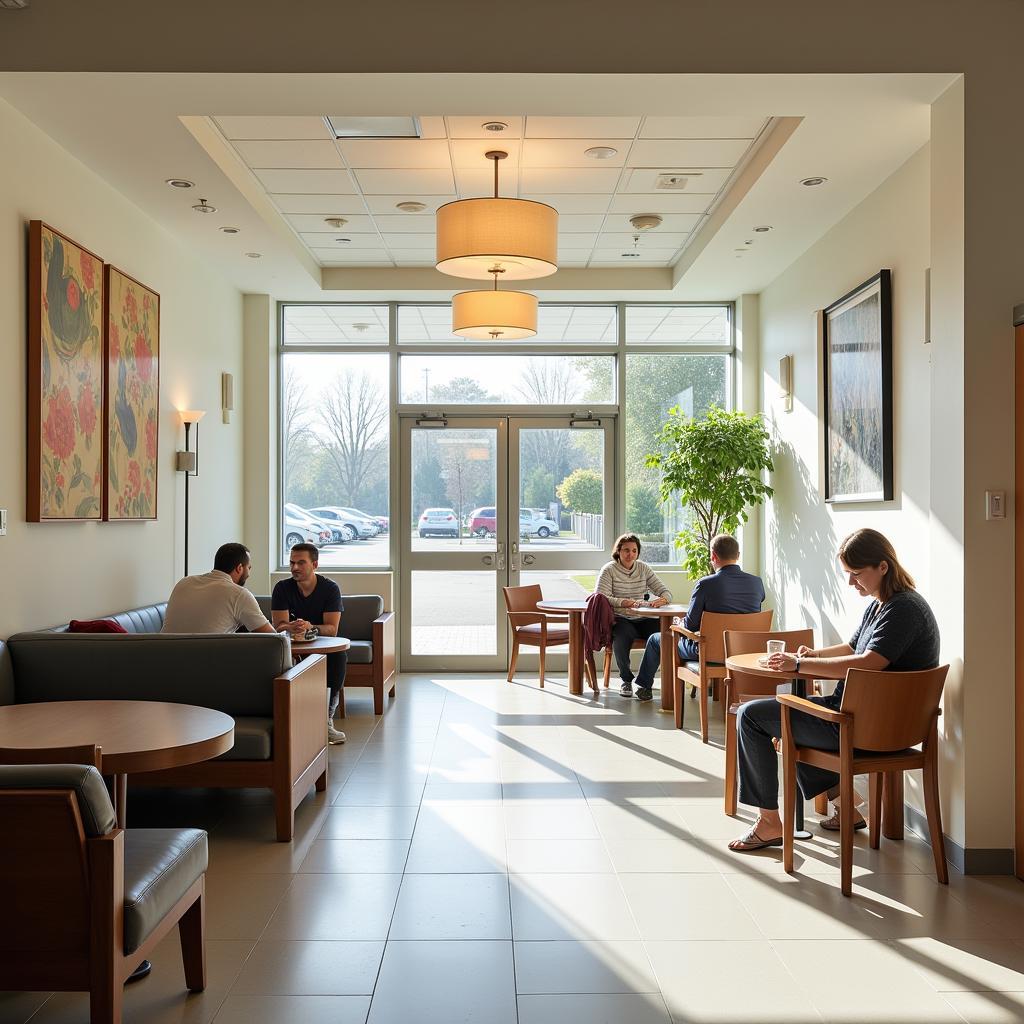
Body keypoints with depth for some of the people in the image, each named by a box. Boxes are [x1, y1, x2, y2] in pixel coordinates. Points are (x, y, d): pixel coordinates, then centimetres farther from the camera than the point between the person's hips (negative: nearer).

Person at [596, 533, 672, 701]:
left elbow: (666, 592, 10)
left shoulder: (644, 569, 12)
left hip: (644, 619, 4)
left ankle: (645, 682, -14)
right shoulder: (609, 569, 1)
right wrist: (627, 602, -25)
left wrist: (661, 600, -16)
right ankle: (626, 679, -9)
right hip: (620, 619, -3)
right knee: (622, 636, -36)